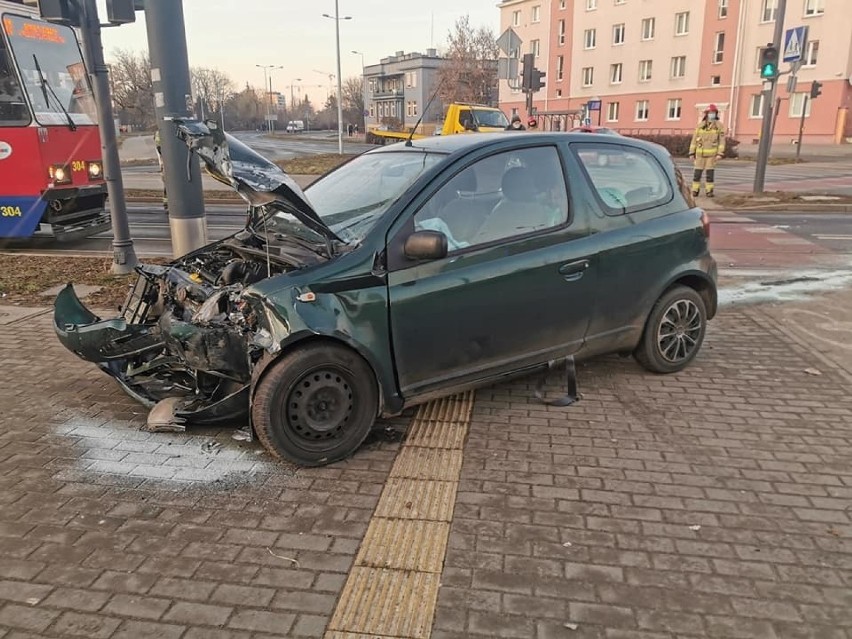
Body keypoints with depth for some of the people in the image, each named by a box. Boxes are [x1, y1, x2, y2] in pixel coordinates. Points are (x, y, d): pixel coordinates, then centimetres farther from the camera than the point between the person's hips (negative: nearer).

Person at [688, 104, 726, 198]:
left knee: (710, 172, -3)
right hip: (701, 153, 1)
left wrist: (720, 154, -14)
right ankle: (695, 190, 9)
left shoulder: (719, 125, -3)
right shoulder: (700, 125, 1)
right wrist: (691, 153, -1)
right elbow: (694, 139, 4)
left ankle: (709, 191, 5)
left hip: (712, 153, -1)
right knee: (698, 172, -1)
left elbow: (722, 140, -5)